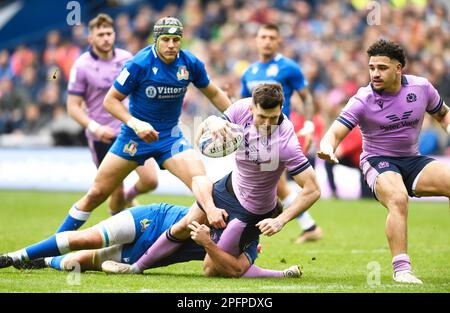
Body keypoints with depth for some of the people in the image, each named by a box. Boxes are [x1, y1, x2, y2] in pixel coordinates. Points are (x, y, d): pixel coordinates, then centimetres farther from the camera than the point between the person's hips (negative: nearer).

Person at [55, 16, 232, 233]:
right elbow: (110, 100, -13)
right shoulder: (139, 64, -19)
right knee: (97, 193, 3)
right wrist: (135, 124, -25)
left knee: (200, 178, -25)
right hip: (135, 135, -3)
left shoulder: (190, 63, -7)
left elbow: (214, 94, 11)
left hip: (170, 136, 3)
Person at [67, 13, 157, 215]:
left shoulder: (126, 58, 1)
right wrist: (95, 128, -24)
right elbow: (73, 107, -10)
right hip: (103, 138, -3)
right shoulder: (82, 66, -10)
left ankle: (129, 197, 25)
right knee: (117, 192, 0)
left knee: (150, 180, -9)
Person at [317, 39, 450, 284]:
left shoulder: (421, 87, -3)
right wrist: (327, 147, -43)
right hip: (378, 161, -4)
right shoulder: (363, 100, -14)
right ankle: (401, 269, -31)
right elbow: (336, 132, -20)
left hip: (413, 160, 4)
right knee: (398, 200, -34)